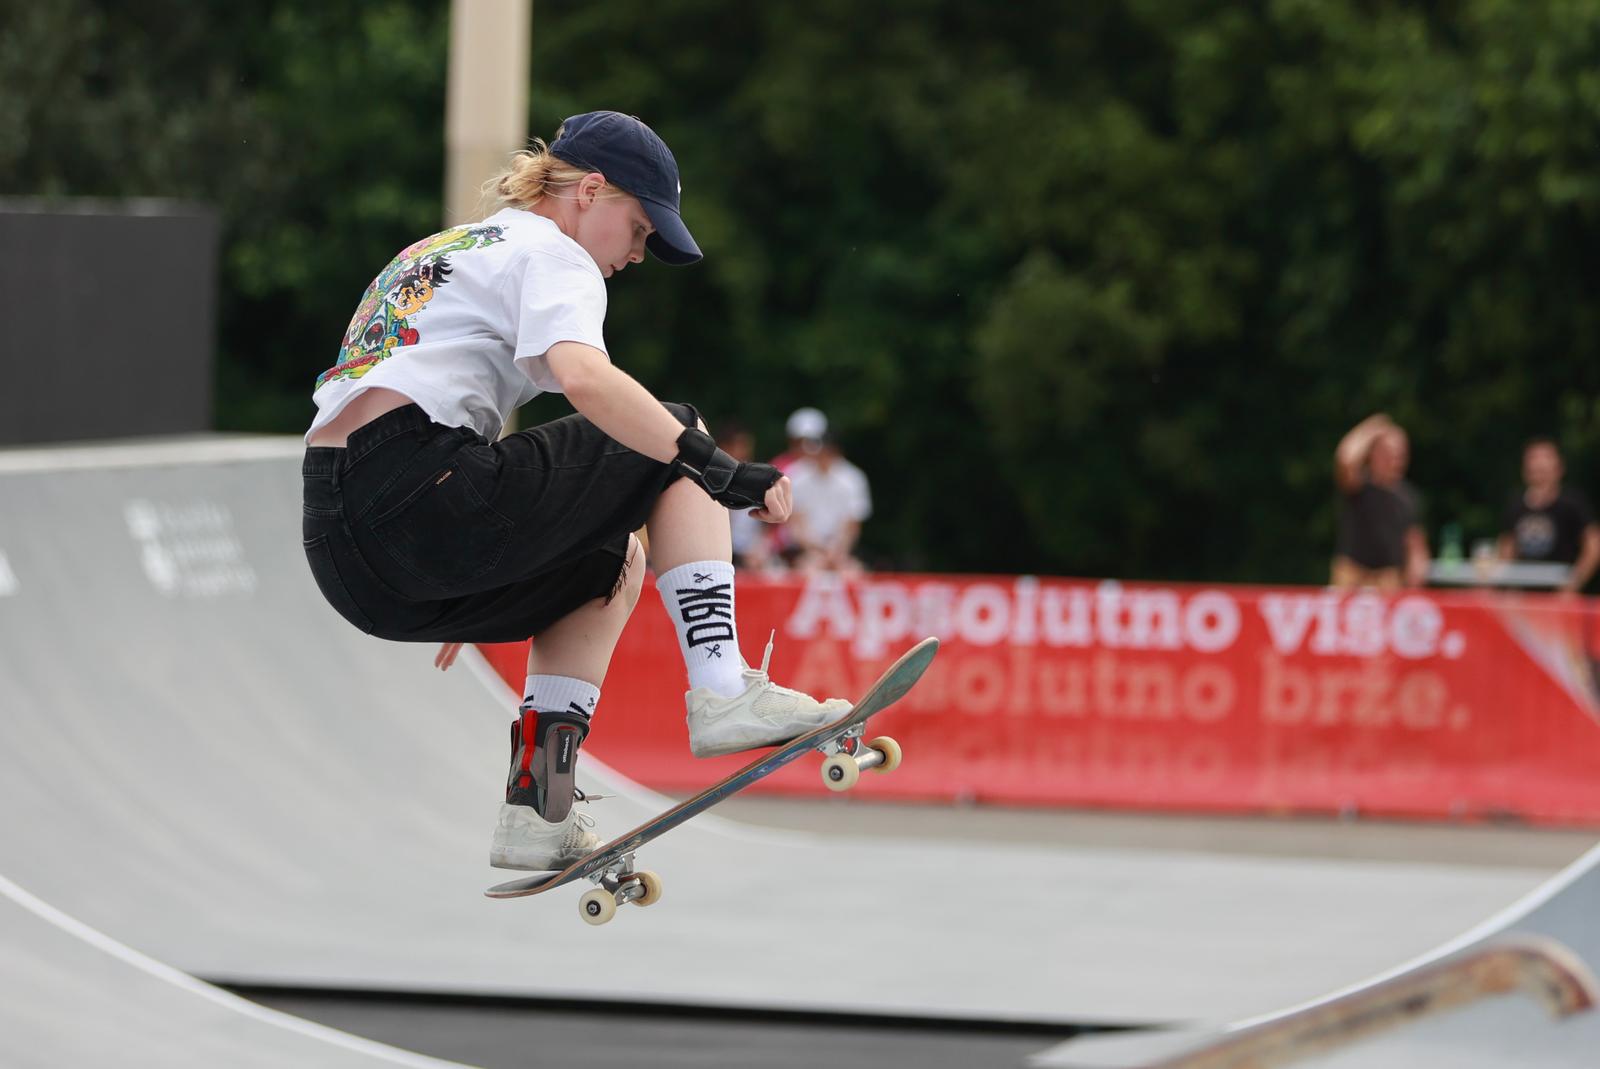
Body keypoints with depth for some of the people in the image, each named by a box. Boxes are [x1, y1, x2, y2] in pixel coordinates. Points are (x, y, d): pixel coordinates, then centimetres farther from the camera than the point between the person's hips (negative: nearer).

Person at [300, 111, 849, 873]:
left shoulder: (441, 252, 32)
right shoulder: (549, 252, 3)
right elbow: (584, 379, -18)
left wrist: (472, 596, 47)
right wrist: (723, 472, -18)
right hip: (422, 501, -9)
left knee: (611, 566, 29)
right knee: (676, 444, 6)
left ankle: (537, 809, 16)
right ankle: (721, 691, -6)